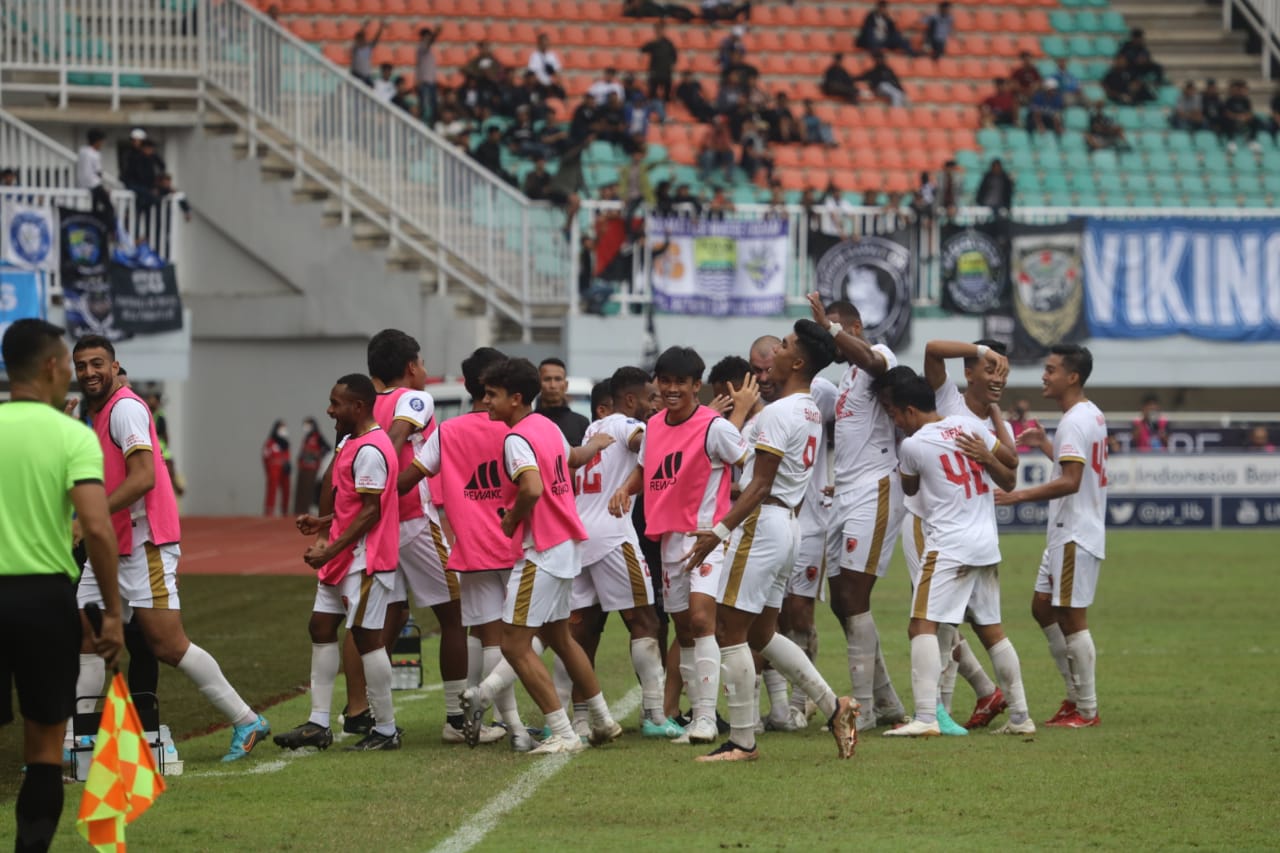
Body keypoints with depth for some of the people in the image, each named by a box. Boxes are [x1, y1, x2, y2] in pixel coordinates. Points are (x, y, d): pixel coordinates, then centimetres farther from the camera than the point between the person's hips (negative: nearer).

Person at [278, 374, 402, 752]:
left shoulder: (370, 451, -19)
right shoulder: (352, 443, 13)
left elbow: (370, 511, -22)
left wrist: (331, 550, -22)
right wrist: (323, 523, 12)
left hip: (365, 560, -11)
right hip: (342, 559, 11)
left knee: (367, 636, -5)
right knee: (321, 628, 10)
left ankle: (386, 730, 3)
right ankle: (318, 724, 13)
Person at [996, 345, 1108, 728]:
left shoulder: (1074, 421, -18)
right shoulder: (1093, 415, 13)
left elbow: (1070, 481, -27)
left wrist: (1021, 495, -25)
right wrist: (1045, 445, 28)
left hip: (1076, 536, -11)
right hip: (1065, 534, 11)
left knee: (1072, 618, -5)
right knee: (1043, 607, 16)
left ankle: (1086, 710, 2)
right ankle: (1076, 694, 21)